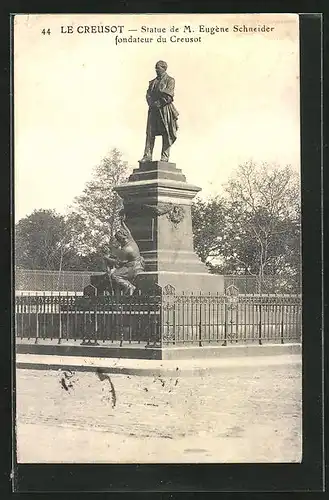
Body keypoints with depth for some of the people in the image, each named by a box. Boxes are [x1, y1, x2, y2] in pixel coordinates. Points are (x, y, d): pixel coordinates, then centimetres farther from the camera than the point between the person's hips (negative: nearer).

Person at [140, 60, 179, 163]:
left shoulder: (170, 80, 4)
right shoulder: (153, 82, 21)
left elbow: (168, 96, -8)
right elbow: (148, 95, 12)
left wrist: (159, 103, -12)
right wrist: (152, 104, -6)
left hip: (165, 108, -5)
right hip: (153, 110, 5)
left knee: (166, 134, -7)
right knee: (150, 132, -4)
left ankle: (165, 157, -8)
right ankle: (147, 155, -7)